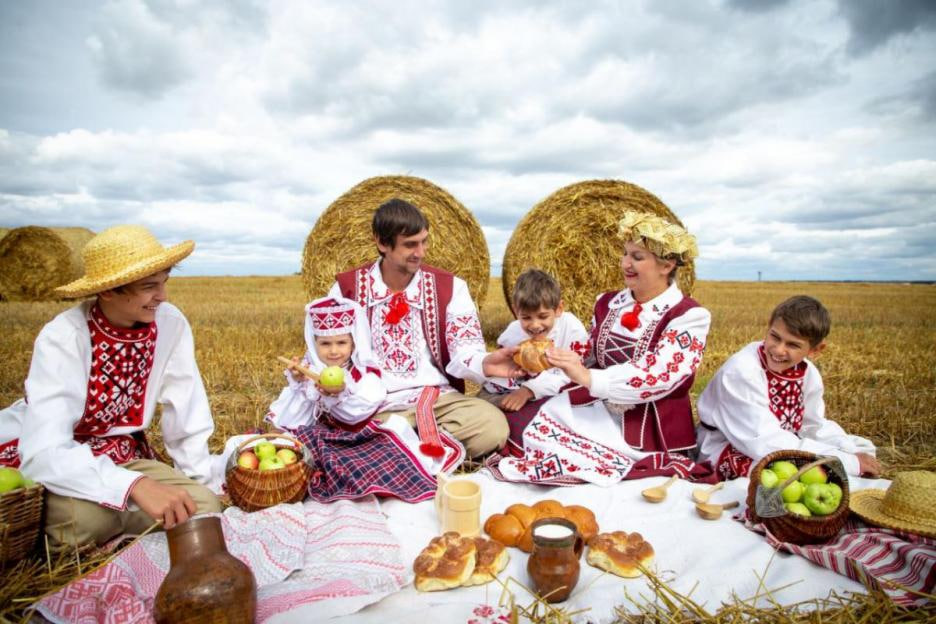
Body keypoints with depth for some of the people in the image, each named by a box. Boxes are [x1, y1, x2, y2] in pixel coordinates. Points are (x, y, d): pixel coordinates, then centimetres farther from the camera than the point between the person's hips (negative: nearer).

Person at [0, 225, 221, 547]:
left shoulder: (171, 323, -14)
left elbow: (188, 418, -5)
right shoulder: (63, 338, -25)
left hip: (122, 457, 4)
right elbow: (45, 452, -36)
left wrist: (202, 486, -6)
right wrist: (137, 485, -50)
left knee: (205, 507, -18)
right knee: (88, 516, -35)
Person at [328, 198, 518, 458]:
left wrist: (485, 364, -28)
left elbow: (464, 349, -4)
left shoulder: (449, 286, 4)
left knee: (493, 426, -28)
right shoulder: (347, 288, 5)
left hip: (437, 399, 2)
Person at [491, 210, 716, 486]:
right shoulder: (607, 304, 8)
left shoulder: (689, 316, -9)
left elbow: (659, 375, -23)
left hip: (650, 430, -5)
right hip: (599, 409, 6)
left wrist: (588, 378, -31)